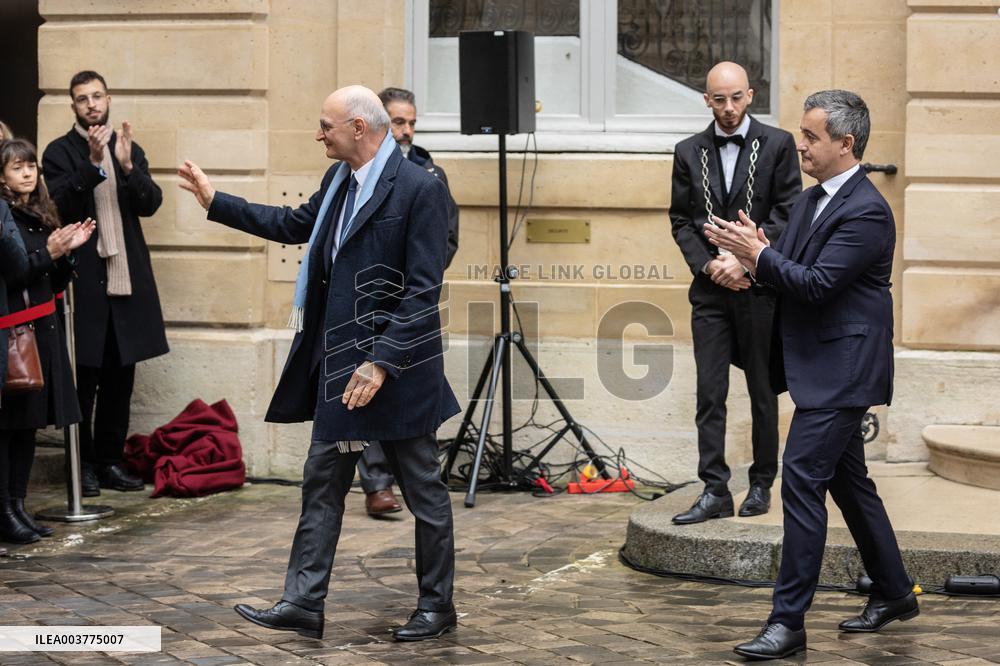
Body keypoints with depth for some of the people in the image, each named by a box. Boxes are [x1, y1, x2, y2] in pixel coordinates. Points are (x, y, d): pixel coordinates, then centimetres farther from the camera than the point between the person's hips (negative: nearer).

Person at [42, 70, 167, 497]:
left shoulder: (129, 150, 13)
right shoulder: (60, 153, 0)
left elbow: (150, 204, 1)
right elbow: (61, 206, -13)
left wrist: (127, 166, -16)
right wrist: (93, 163, -23)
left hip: (126, 280, 4)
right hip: (84, 281, -4)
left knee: (120, 377, 8)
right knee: (85, 378, -1)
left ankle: (111, 461, 16)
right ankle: (84, 465, 7)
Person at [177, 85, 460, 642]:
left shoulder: (420, 189, -17)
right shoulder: (339, 180, 8)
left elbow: (424, 291, -20)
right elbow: (295, 224, 26)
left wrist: (381, 364, -24)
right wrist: (216, 202, 27)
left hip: (397, 367, -8)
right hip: (339, 364, 8)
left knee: (423, 489, 6)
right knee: (323, 481, 10)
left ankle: (437, 606, 19)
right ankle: (303, 604, 17)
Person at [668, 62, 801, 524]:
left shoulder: (778, 145, 0)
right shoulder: (689, 152, 9)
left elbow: (787, 215, -5)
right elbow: (680, 220, 8)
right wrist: (709, 265, -7)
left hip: (759, 285, -2)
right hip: (710, 289, 2)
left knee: (763, 392, 7)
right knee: (709, 394, -2)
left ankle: (761, 485, 18)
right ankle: (715, 492, -1)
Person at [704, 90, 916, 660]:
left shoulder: (866, 212, -18)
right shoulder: (812, 199, 13)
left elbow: (817, 284, -24)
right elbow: (792, 271, 13)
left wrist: (759, 254, -19)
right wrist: (757, 252, -6)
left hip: (840, 371, -10)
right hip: (822, 370, 10)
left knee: (802, 481, -13)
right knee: (848, 481, 18)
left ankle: (789, 620, -10)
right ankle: (894, 593, 32)